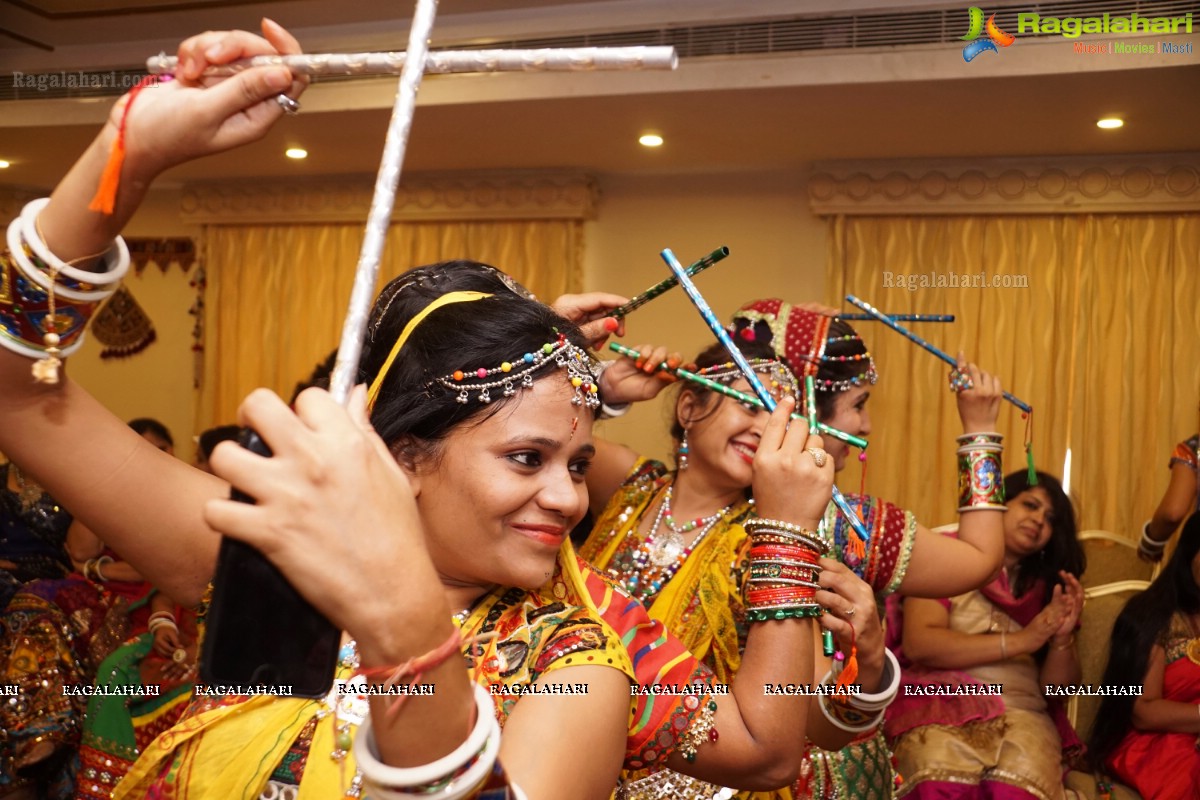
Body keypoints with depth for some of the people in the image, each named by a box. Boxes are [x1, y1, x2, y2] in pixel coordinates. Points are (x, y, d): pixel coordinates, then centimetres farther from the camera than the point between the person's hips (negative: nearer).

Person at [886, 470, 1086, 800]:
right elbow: (917, 643, -8)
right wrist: (1018, 640, -9)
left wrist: (1063, 637, -7)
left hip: (1022, 711, 3)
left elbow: (1057, 684, 14)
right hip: (939, 701, -3)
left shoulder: (1047, 585, 18)